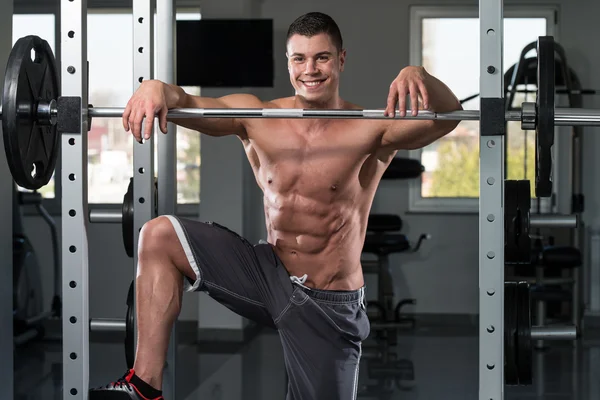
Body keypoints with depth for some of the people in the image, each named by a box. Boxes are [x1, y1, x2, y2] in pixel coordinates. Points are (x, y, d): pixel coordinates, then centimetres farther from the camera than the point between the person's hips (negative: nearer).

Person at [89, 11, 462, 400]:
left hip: (330, 306, -3)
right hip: (268, 275, 3)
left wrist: (418, 76, -46)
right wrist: (157, 88, -37)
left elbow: (447, 116, -24)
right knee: (160, 236, -13)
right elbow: (189, 104, -14)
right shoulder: (257, 118, -1)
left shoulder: (371, 129, -10)